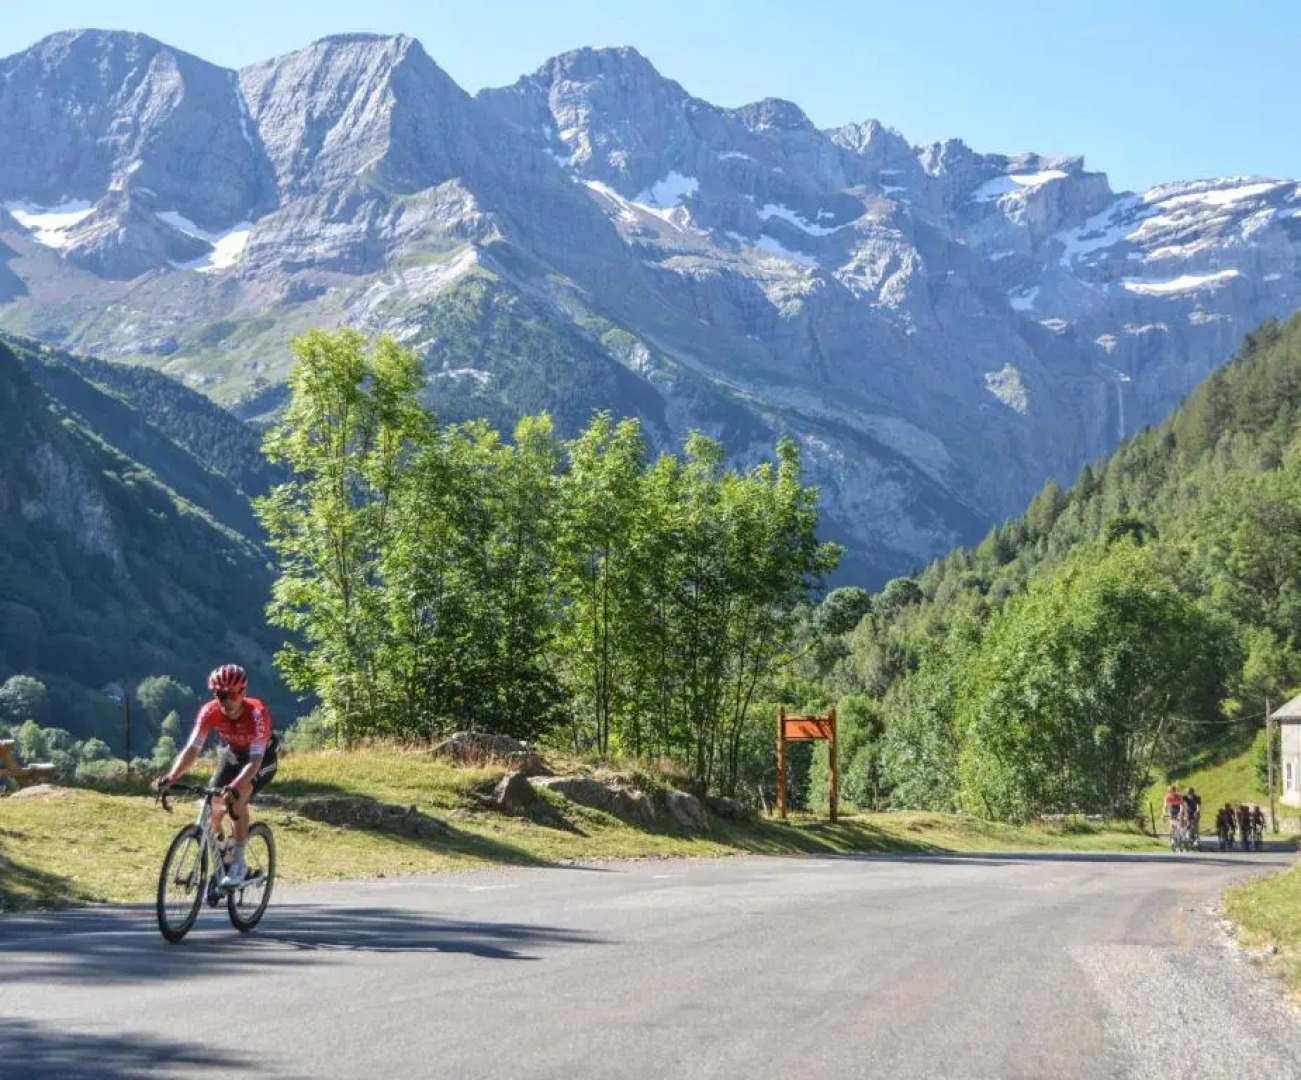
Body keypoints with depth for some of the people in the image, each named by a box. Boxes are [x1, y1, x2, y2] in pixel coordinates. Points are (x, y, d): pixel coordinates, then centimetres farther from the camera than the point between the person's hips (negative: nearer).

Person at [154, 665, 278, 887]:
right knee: (211, 806, -10)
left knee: (237, 800, -28)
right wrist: (171, 777, -48)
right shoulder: (210, 712, -25)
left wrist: (235, 786, -58)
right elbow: (192, 748, -32)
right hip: (232, 754, 5)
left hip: (262, 759, -4)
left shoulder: (257, 713, -36)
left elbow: (255, 760, -42)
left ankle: (239, 864, -16)